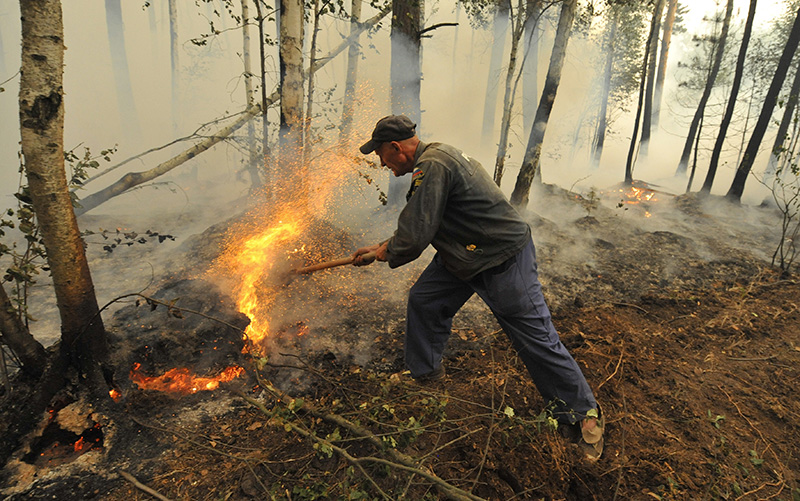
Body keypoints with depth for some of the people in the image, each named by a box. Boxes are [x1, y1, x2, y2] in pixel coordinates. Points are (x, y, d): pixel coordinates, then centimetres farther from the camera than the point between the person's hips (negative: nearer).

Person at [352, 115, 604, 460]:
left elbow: (414, 238, -28)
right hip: (464, 254, 10)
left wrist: (387, 253, -6)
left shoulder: (432, 166, -24)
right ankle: (424, 375, 31)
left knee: (535, 339, -2)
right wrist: (381, 248, 19)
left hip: (504, 259, -10)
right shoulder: (435, 157, 10)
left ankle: (583, 412, 17)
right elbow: (418, 224, 20)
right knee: (424, 301, 10)